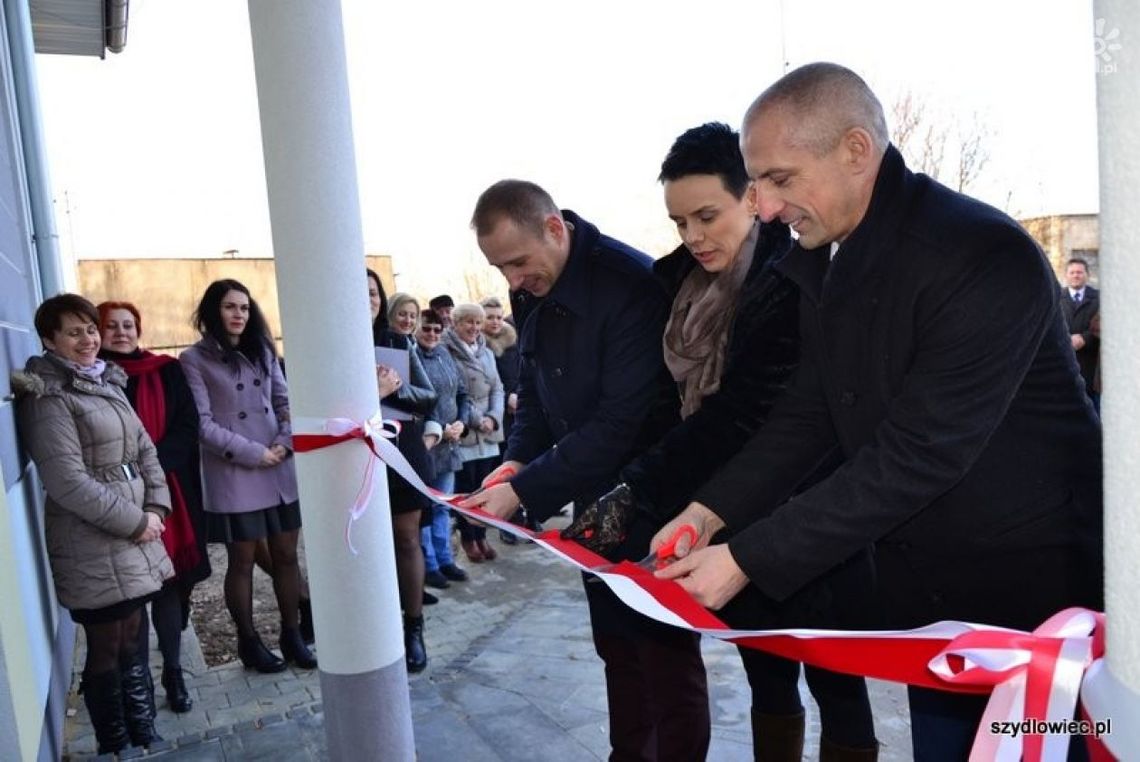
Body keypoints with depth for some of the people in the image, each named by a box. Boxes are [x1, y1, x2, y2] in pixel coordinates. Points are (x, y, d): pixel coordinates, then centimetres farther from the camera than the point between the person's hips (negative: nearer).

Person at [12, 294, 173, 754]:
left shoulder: (107, 383, 13)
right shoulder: (47, 398, -11)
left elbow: (144, 449, 11)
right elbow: (68, 482, -18)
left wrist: (155, 508, -2)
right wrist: (134, 522, -14)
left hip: (135, 536, 7)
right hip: (93, 547, -7)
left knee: (132, 642, 17)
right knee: (107, 652, 5)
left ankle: (146, 739, 31)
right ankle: (116, 748, 22)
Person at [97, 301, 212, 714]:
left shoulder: (167, 371, 7)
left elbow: (187, 425, 1)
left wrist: (153, 463, -14)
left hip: (170, 492, 1)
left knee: (170, 582, 5)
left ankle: (173, 671, 17)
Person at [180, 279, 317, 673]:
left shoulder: (262, 351, 12)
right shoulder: (195, 359, -2)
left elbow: (285, 401, 10)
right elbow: (203, 423, -9)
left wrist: (285, 442, -7)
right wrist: (254, 453, -14)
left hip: (280, 470, 4)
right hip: (232, 474, -4)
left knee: (286, 555, 9)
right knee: (242, 561, 7)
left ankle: (292, 635, 23)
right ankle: (249, 641, 23)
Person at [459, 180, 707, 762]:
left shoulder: (632, 285, -24)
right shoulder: (533, 292, 2)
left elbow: (618, 423, -27)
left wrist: (524, 491, -25)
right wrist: (517, 460, -4)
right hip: (595, 498, 7)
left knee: (666, 654, 5)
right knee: (616, 645, 19)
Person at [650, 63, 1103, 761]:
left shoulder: (985, 259, -24)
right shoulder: (825, 261, 1)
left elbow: (916, 456, -28)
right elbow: (809, 413, 3)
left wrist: (746, 559, -26)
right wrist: (710, 512, -10)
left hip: (1031, 584, -6)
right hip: (923, 586, 7)